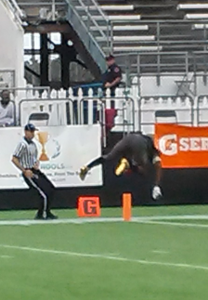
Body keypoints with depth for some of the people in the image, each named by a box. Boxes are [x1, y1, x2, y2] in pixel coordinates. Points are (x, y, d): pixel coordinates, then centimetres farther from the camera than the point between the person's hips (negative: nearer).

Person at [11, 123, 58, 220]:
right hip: (29, 173, -9)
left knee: (51, 189, 12)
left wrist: (37, 164, 3)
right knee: (44, 195, -12)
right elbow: (14, 159, -19)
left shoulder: (33, 144, 14)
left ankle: (46, 213, 23)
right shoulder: (23, 144, -14)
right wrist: (25, 171, -20)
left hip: (36, 171, 9)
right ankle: (40, 215, 3)